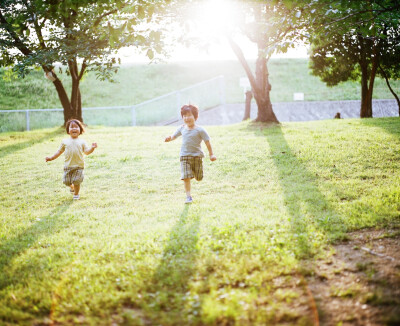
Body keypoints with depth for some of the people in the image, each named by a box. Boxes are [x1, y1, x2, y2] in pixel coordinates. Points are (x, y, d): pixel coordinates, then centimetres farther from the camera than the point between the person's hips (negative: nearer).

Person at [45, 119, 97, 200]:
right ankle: (72, 187, 39)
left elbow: (87, 152, 0)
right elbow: (60, 151, 16)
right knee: (67, 181, 4)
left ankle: (76, 194, 18)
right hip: (68, 165, 2)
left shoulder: (82, 142, 5)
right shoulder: (65, 141, 8)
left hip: (79, 166, -2)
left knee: (76, 181, -7)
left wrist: (92, 148, -18)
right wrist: (51, 158, 13)